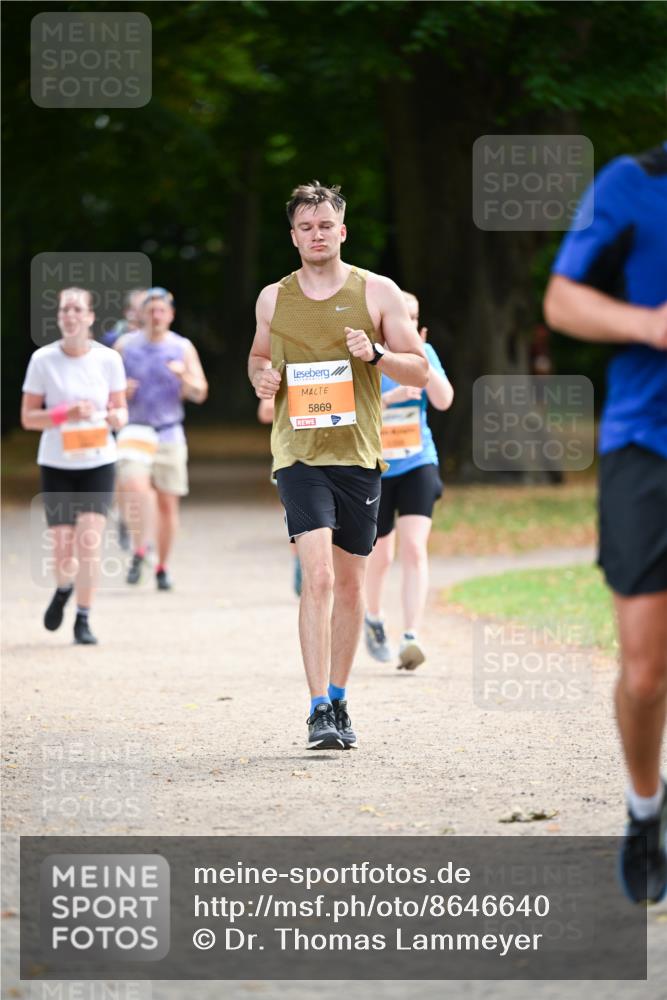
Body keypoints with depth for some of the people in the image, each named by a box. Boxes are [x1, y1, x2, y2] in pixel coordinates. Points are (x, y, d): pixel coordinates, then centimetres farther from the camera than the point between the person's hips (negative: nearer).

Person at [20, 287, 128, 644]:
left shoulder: (108, 359, -2)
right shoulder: (42, 360, -5)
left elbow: (121, 411, 7)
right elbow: (28, 418, -3)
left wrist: (115, 417, -17)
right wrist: (66, 414, -20)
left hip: (98, 464, 0)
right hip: (56, 465, 0)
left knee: (89, 542, -14)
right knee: (63, 552, -2)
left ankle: (83, 620, 0)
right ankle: (63, 589, 34)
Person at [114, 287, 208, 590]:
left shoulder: (182, 347, 5)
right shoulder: (125, 345, 4)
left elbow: (200, 394, 3)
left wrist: (184, 377, -17)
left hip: (169, 433, 1)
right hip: (135, 429, -1)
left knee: (168, 502, 4)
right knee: (134, 486, -26)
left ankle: (162, 568, 16)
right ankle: (139, 551, -15)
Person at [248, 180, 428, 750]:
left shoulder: (377, 292, 3)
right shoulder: (273, 298, 7)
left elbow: (420, 370, 6)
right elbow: (259, 355, 25)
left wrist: (377, 355, -14)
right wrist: (261, 376, 2)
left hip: (359, 453, 1)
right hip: (299, 453, -1)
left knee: (350, 584, 9)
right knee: (318, 576, -17)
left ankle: (338, 701, 26)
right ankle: (319, 710, -19)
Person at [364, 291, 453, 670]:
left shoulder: (423, 353, 1)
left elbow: (444, 400, -8)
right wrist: (390, 397, -25)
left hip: (417, 464, 1)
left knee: (414, 549, -15)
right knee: (380, 556, 10)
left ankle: (412, 636, -21)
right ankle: (373, 618, 40)